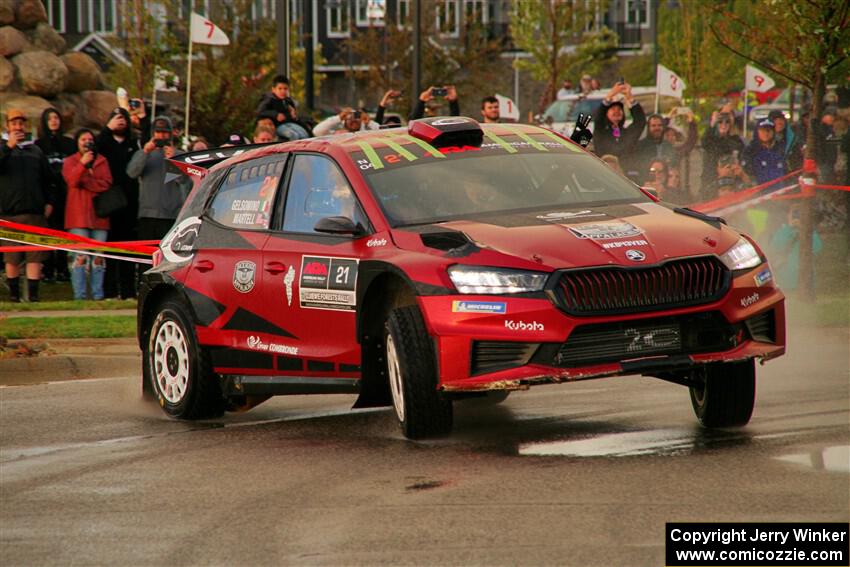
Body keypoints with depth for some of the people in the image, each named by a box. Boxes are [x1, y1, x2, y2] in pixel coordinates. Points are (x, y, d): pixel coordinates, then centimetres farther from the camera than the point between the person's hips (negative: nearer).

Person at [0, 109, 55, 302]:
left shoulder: (36, 151, 17)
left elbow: (47, 179, 20)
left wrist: (49, 202, 9)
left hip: (35, 212, 2)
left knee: (35, 256, -3)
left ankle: (33, 294, -1)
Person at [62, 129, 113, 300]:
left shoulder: (101, 161, 15)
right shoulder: (70, 161, 11)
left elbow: (107, 183, 1)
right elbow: (71, 180, -9)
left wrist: (85, 182, -7)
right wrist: (82, 164, -23)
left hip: (99, 214, 2)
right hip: (78, 215, -2)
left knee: (99, 257, 1)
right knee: (79, 256, -9)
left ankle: (98, 295, 4)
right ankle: (79, 295, -10)